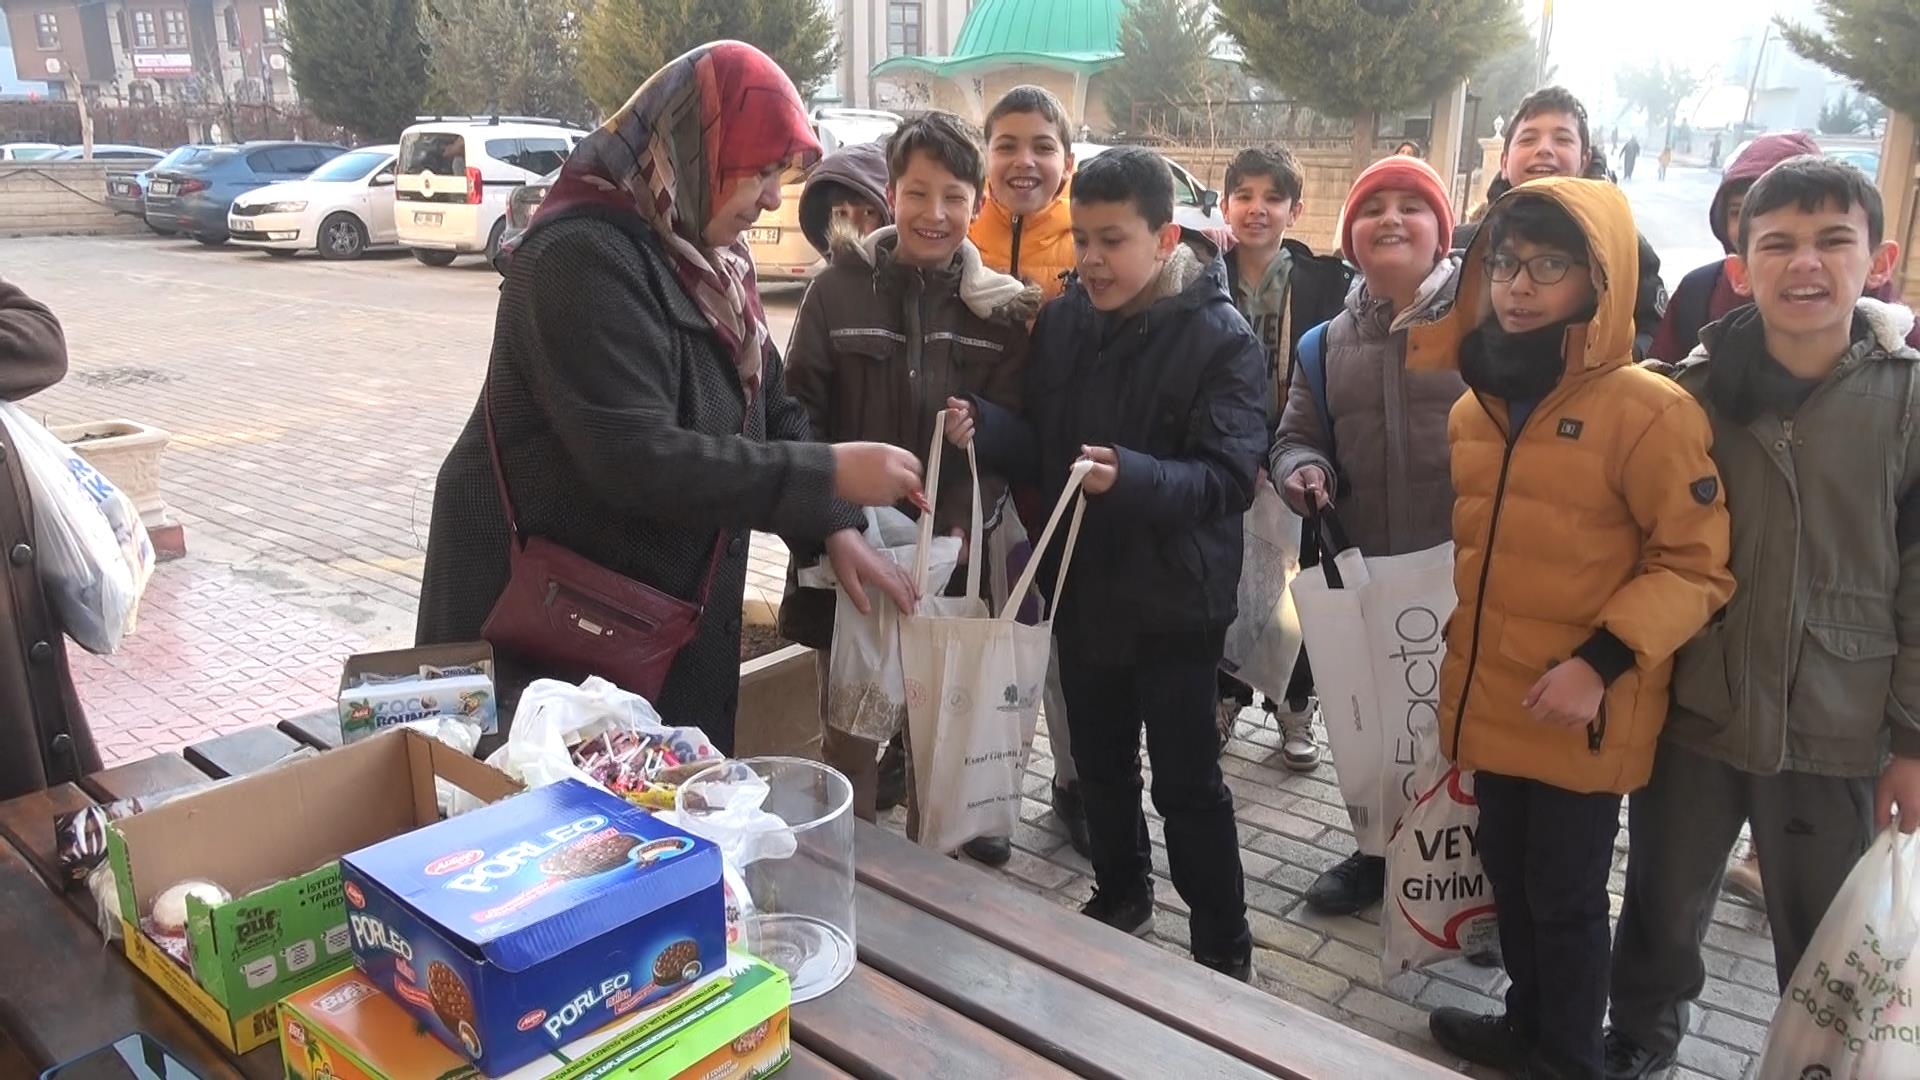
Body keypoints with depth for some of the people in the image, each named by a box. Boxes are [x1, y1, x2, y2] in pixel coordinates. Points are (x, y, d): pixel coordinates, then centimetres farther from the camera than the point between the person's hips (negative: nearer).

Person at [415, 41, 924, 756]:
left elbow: (770, 410, 9)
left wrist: (836, 527, -5)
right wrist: (829, 475, -28)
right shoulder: (583, 254, -23)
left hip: (668, 604, 9)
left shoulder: (709, 256, 7)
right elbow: (638, 459, -32)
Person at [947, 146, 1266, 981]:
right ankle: (1121, 893, 42)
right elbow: (1042, 448, 6)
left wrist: (1134, 477, -39)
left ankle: (1224, 948, 24)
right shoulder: (1062, 320, 1)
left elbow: (1229, 477, -21)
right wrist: (984, 427, -15)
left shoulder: (1222, 338, -14)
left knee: (1186, 779, 5)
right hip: (1082, 584, 5)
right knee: (1098, 760, 19)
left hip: (1175, 597, -5)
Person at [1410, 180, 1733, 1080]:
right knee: (1508, 877, 21)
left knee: (1565, 898, 10)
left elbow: (1697, 564, -14)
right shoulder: (1475, 405, 6)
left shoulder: (1647, 409, -15)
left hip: (1580, 719, -6)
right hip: (1494, 701, 6)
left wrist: (1601, 659, -23)